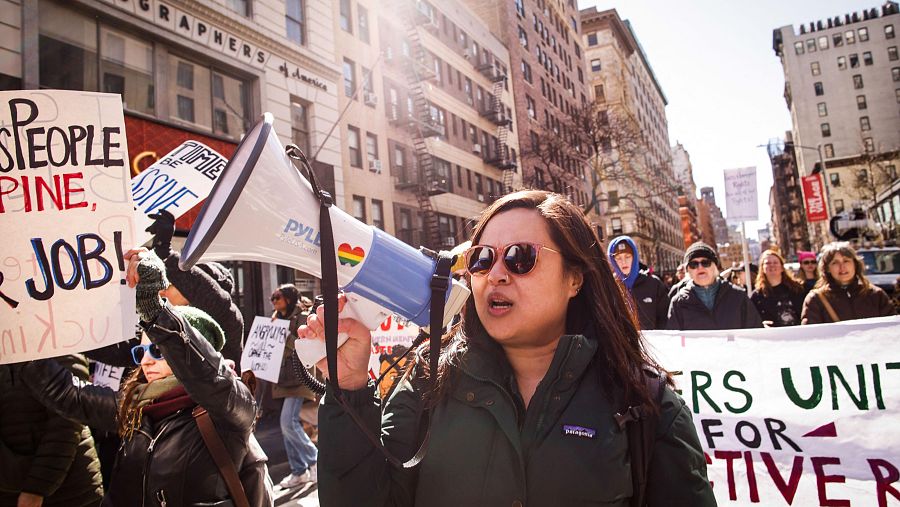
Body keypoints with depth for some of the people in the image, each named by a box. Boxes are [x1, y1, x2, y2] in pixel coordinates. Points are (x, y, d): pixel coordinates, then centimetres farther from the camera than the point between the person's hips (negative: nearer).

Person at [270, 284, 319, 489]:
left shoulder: (302, 318, -8)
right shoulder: (278, 318, 14)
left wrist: (286, 335, -22)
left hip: (298, 377, -8)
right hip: (283, 377, 8)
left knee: (288, 422, -14)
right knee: (288, 424, 7)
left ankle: (314, 458, 6)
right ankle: (299, 471, 16)